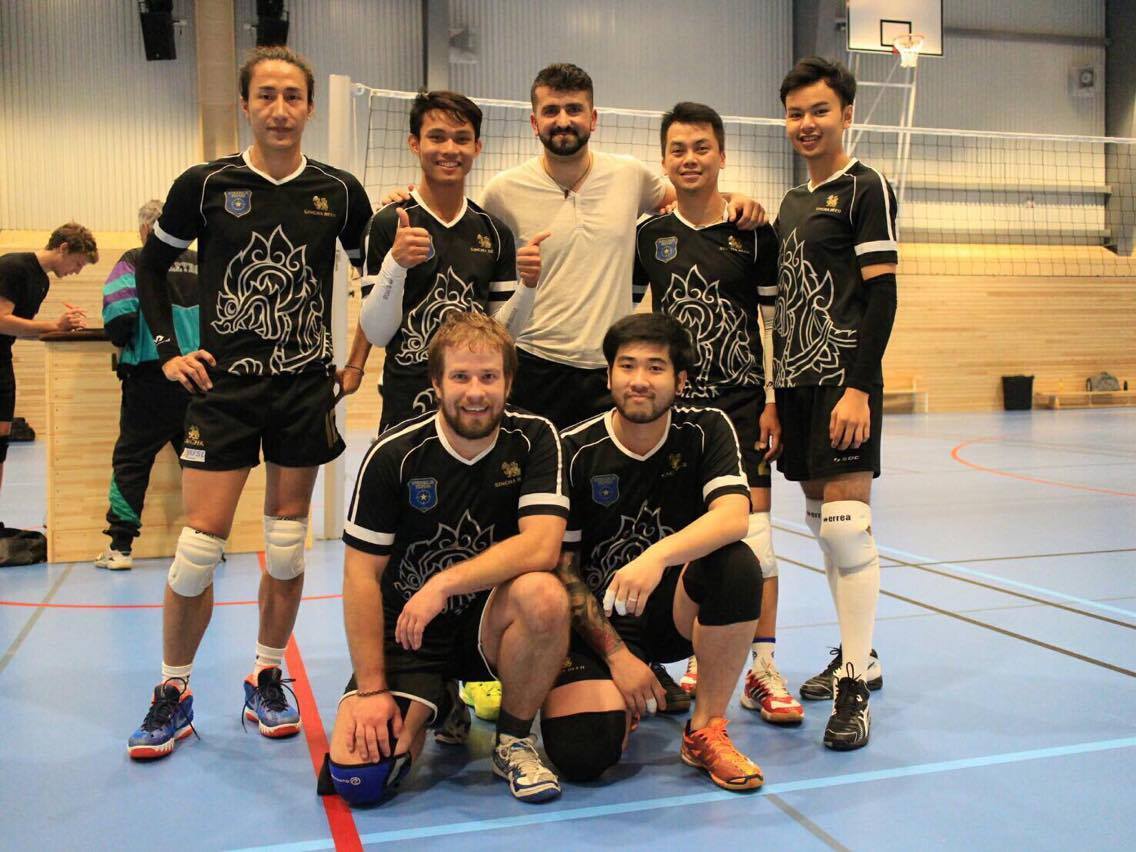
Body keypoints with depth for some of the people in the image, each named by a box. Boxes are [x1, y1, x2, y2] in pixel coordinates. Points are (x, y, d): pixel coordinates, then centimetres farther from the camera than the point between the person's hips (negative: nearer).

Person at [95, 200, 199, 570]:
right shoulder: (201, 263, 7)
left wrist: (123, 342, 7)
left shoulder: (135, 260, -3)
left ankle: (120, 547, 8)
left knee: (131, 460, 6)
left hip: (150, 377, -3)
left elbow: (117, 314, -13)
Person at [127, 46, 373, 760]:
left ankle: (267, 681, 25)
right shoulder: (205, 185, -1)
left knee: (287, 545, 7)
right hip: (224, 387, -1)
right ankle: (174, 694, 15)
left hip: (307, 388, 2)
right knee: (200, 546, -4)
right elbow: (153, 266, 12)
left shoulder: (340, 192, 2)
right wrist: (168, 351, 3)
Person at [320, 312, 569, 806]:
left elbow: (542, 546, -22)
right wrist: (372, 688, -12)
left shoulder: (534, 438, -10)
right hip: (406, 635, 1)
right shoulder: (393, 455, -12)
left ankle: (514, 741, -6)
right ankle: (435, 707, 19)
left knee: (543, 594, -34)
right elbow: (362, 574, -9)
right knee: (357, 777, -17)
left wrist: (443, 584, -27)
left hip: (490, 623, 0)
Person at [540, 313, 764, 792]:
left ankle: (705, 731, -11)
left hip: (677, 610, 2)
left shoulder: (706, 430, -6)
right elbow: (563, 568, -7)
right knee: (581, 755, -25)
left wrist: (657, 556, -40)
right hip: (595, 619, -1)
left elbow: (734, 516, -23)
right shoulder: (575, 451, -10)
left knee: (737, 564, -31)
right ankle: (623, 696, 14)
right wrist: (617, 655, -13)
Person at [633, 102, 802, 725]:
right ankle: (699, 661, 20)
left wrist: (773, 402, -4)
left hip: (741, 400, -2)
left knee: (752, 525, -8)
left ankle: (763, 672, 1)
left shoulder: (753, 232, 2)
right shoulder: (649, 235, 6)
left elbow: (776, 319, 3)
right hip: (675, 401, 2)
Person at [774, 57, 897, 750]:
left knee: (846, 524, -12)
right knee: (824, 523, 11)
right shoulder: (792, 202, 19)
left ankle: (858, 689, -5)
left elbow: (881, 295, -11)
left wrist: (859, 387, -20)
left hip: (844, 382, -8)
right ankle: (856, 655, 25)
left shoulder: (866, 188, -3)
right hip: (797, 383, 8)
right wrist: (777, 392, 16)